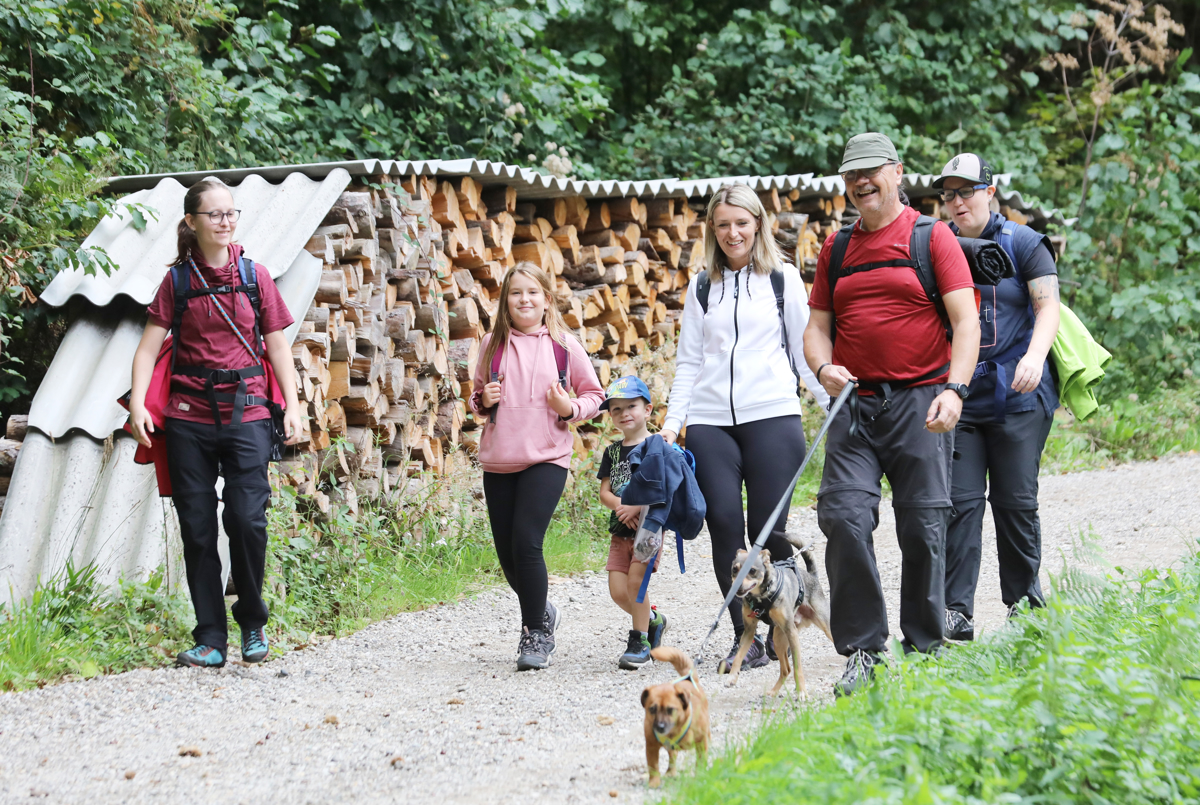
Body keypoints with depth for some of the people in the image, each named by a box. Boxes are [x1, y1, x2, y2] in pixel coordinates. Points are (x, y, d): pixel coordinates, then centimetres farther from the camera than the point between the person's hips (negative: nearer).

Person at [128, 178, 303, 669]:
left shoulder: (254, 277, 7)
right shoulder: (178, 280, 6)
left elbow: (278, 345, 10)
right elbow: (149, 347, 2)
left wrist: (292, 406, 2)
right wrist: (137, 401, -12)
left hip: (246, 413, -1)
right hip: (189, 417, 1)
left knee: (247, 519, -12)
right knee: (198, 528, 0)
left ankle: (253, 624, 9)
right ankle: (210, 639, 7)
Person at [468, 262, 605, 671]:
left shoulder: (564, 345, 2)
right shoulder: (493, 345, 8)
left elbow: (594, 395, 9)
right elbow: (477, 395, 21)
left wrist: (569, 408, -10)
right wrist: (483, 401, -1)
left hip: (547, 458, -4)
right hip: (498, 460, 4)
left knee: (526, 542, -16)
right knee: (506, 552, 6)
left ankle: (535, 631, 0)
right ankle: (541, 612, 33)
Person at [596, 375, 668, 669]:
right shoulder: (612, 452, 12)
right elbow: (604, 491, 7)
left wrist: (638, 507, -21)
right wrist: (621, 506, -14)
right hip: (620, 531, 5)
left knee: (635, 581, -15)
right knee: (618, 590, -2)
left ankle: (640, 641, -1)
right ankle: (653, 620, 23)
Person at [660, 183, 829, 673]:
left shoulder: (783, 279, 9)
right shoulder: (702, 289, 16)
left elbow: (806, 351, 11)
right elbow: (688, 362, 16)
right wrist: (672, 422, 7)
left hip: (772, 416, -2)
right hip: (710, 422, 2)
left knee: (768, 529, -6)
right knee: (724, 525, -7)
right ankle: (746, 640, -2)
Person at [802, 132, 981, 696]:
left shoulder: (931, 237, 3)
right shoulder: (836, 249, 16)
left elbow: (965, 320, -5)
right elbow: (817, 326, 18)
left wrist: (954, 388, -19)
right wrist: (823, 367, -5)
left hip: (920, 401, -3)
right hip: (854, 403, 3)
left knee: (923, 527, -2)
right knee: (844, 518, -11)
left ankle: (925, 647, 11)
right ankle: (861, 651, -4)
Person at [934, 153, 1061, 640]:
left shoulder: (1022, 244, 3)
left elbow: (1048, 307, -5)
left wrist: (1034, 356, -23)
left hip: (1017, 396, -1)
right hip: (956, 395, 2)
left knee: (1015, 501, 2)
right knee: (960, 501, -5)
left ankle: (1024, 603, 16)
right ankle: (956, 610, -3)